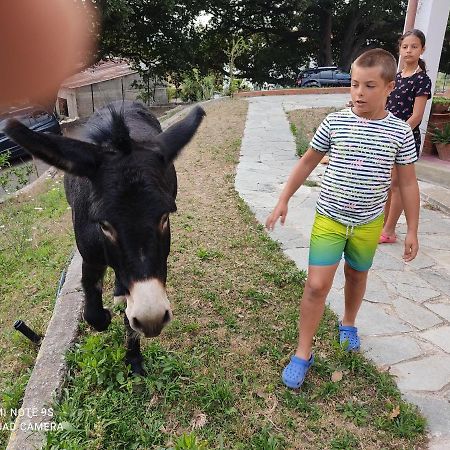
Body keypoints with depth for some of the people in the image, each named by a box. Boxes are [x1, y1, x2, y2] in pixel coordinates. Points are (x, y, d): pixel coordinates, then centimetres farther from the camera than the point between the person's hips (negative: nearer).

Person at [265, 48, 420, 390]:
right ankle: (303, 353, 10)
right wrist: (284, 200, 1)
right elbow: (308, 161, 3)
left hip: (368, 223, 2)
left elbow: (408, 183, 1)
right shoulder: (335, 122, -7)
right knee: (317, 285, -5)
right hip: (329, 218, -1)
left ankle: (348, 324, 49)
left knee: (357, 275, 21)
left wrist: (412, 230, 2)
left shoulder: (400, 132, -6)